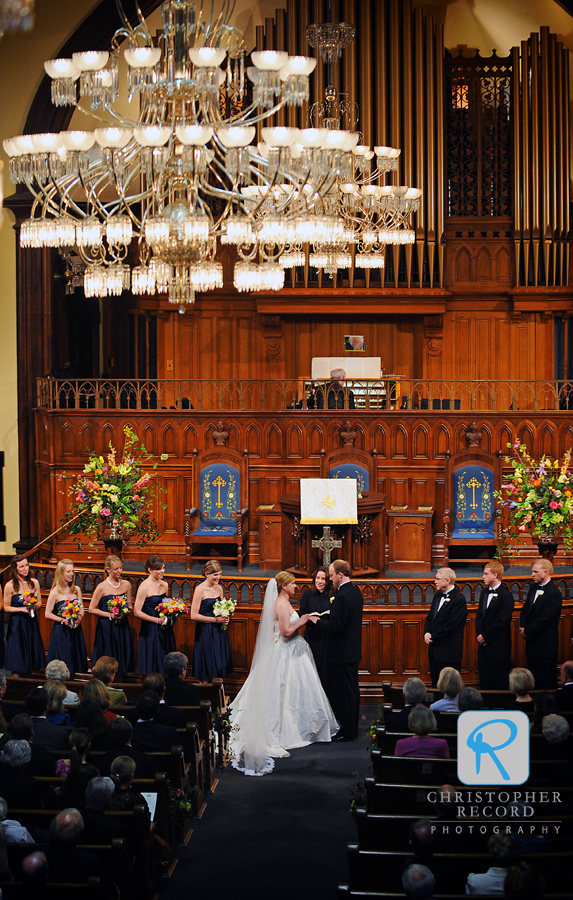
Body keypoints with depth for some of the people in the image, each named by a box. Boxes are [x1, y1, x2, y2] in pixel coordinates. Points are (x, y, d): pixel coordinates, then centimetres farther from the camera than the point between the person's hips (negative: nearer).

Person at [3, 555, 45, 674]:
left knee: (32, 650, 7)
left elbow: (39, 602, 10)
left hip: (32, 623, 4)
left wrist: (35, 607, -13)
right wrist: (22, 609, -17)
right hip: (16, 623, -4)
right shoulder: (10, 586, -10)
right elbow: (6, 607, -5)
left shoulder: (34, 582, 2)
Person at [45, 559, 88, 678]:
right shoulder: (55, 592, -8)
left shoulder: (76, 589, 7)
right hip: (61, 631, -5)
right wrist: (63, 620, -17)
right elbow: (48, 614, -7)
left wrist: (79, 618, -8)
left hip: (76, 629, 5)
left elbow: (81, 609, 13)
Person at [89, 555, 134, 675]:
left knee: (123, 660, 5)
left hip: (123, 627, 4)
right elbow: (92, 609, -5)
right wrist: (110, 615, -14)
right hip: (106, 628, -4)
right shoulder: (102, 587, -8)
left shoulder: (126, 585, 5)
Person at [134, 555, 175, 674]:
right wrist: (157, 620, -16)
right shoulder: (144, 587, -12)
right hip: (151, 630, -6)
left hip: (165, 630, 7)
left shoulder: (164, 585, 8)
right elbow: (137, 612, -13)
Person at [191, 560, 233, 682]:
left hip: (219, 632, 7)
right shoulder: (200, 589, -12)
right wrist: (215, 619, -17)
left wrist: (225, 618, 0)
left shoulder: (219, 588, 9)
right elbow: (194, 616, -15)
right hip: (205, 633, -7)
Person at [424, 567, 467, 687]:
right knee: (435, 685, 12)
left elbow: (451, 625, -19)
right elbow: (430, 617, 17)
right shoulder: (438, 595, 13)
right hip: (434, 650, 9)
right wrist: (427, 633, -2)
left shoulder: (459, 599, -15)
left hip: (449, 651, -9)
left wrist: (433, 637, -13)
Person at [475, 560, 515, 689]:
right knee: (484, 682, 10)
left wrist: (485, 637, -12)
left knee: (500, 684, -1)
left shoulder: (506, 596, -12)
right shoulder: (484, 593, 14)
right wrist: (479, 635, -2)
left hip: (499, 648, -8)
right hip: (484, 646, 8)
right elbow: (479, 616, 13)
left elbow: (501, 622, -17)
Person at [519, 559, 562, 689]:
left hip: (545, 644, -8)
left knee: (546, 683, -1)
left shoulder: (553, 594, -18)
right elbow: (526, 609, 15)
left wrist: (527, 631, -13)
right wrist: (523, 627, -2)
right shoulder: (533, 588, 11)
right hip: (532, 642, 9)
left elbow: (544, 619, -21)